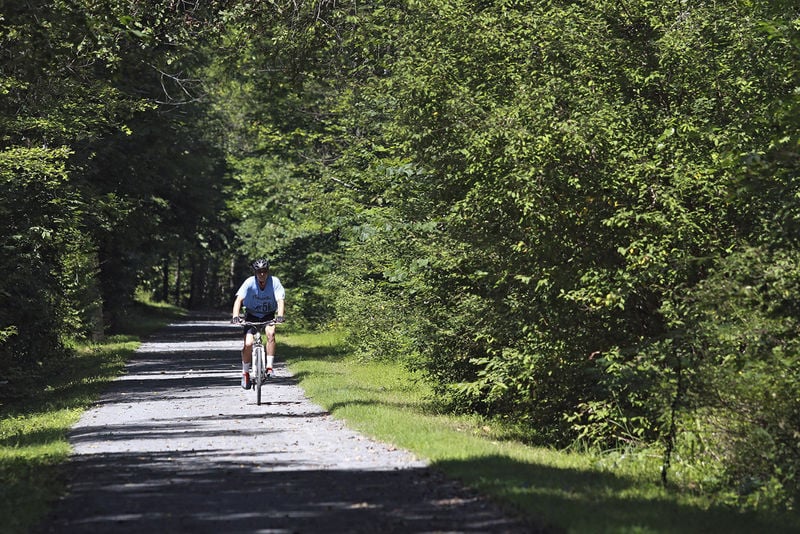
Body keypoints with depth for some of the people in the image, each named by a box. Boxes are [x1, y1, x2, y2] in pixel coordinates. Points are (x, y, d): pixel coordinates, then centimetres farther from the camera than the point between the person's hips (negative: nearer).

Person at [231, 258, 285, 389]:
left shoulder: (274, 282, -20)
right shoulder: (249, 282, -21)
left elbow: (280, 300, -28)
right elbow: (239, 300, -28)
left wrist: (280, 316, -46)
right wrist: (235, 316, -44)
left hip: (268, 316, 0)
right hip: (252, 315, 0)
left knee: (270, 333, -31)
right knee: (248, 344, -16)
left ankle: (269, 367, -21)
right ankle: (245, 373, 6)